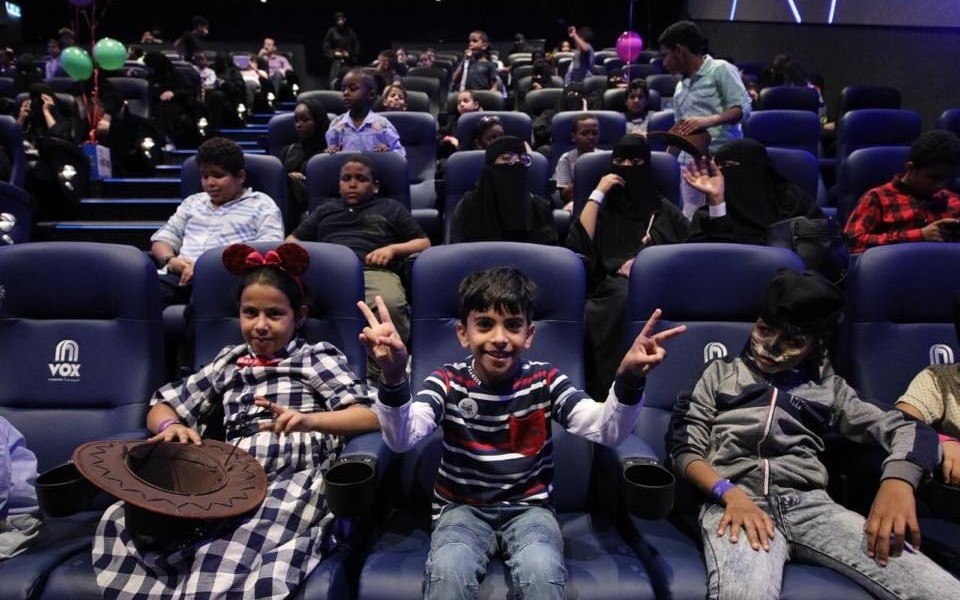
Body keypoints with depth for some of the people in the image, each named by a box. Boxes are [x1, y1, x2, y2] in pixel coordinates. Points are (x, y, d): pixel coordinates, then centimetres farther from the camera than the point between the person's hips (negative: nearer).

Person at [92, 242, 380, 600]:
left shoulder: (318, 358, 10)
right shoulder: (228, 363, 24)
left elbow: (372, 415, -4)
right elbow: (161, 407, 29)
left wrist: (308, 420, -22)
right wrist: (171, 426, 3)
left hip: (294, 479, -5)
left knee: (236, 552, -36)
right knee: (123, 520, -20)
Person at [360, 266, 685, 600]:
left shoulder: (545, 380, -7)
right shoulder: (448, 382, -9)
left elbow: (607, 430, -20)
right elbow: (401, 440, -25)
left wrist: (628, 381, -41)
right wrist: (394, 378, -45)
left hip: (529, 508, 1)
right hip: (463, 508, 0)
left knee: (541, 569, -29)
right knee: (447, 570, -30)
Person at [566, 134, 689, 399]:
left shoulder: (665, 209, 25)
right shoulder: (602, 207, 22)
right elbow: (577, 247, 2)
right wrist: (597, 195, 4)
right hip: (611, 287, 0)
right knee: (626, 296, -38)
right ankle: (613, 389, -34)